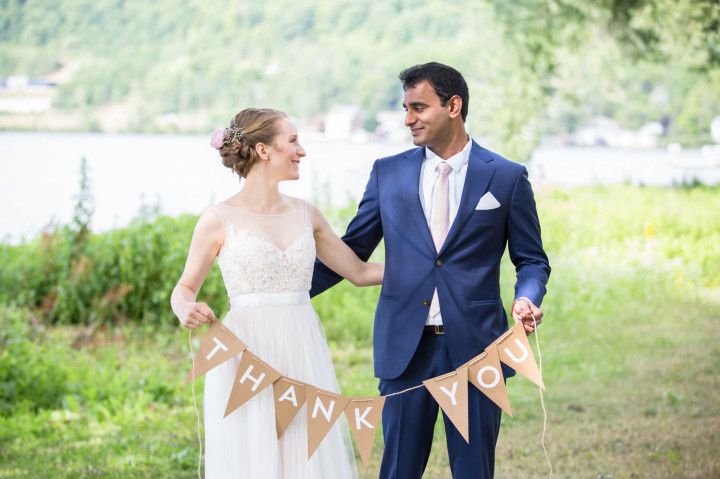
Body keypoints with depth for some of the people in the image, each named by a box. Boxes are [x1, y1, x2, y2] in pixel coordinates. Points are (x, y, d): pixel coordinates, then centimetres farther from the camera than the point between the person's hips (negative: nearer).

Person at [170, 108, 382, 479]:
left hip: (302, 358, 4)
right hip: (247, 357, -4)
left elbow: (359, 272, 16)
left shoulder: (306, 215, 10)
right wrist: (187, 310, -17)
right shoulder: (219, 219, -3)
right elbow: (184, 288, 5)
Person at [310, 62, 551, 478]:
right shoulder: (388, 173, 7)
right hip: (405, 347, 2)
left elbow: (532, 260, 7)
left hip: (474, 347, -2)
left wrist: (527, 298, -15)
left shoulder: (507, 177, 1)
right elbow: (350, 250, 11)